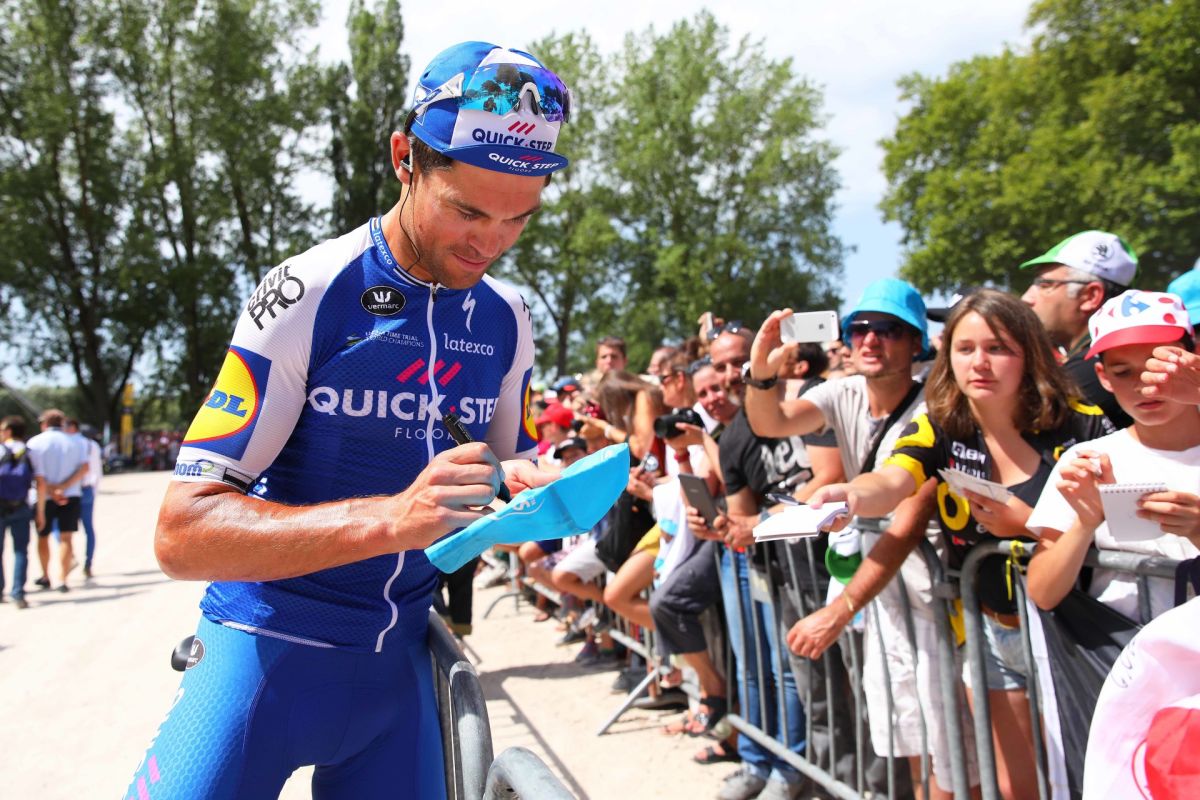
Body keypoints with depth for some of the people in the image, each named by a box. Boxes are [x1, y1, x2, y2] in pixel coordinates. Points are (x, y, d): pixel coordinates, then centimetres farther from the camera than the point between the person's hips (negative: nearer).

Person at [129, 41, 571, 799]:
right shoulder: (311, 294, -15)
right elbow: (183, 531, -19)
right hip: (273, 650, -4)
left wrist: (529, 487, -12)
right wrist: (390, 520, -33)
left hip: (400, 659, 5)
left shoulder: (507, 320, 1)